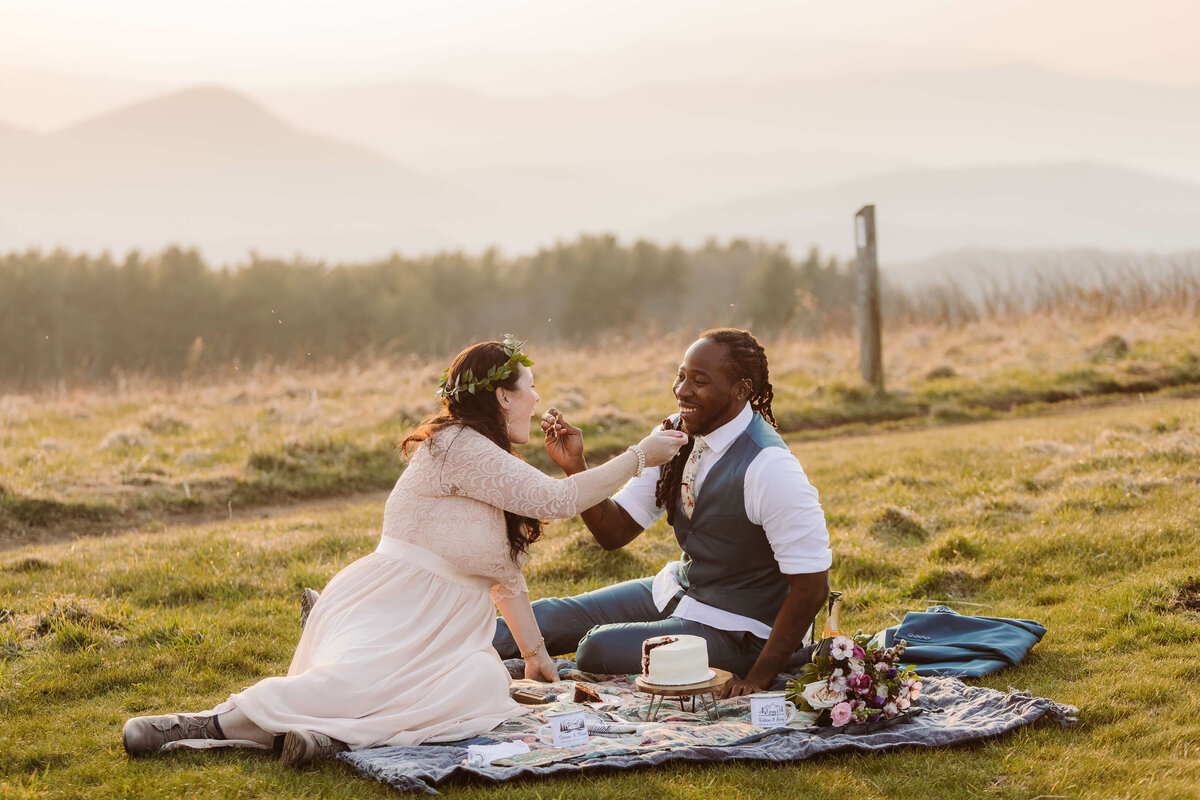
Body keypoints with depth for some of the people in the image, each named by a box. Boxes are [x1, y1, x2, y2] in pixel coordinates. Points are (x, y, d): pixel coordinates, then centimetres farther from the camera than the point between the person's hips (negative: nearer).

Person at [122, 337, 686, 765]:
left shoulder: (493, 467, 23)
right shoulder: (457, 446, -8)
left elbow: (506, 575, 28)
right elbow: (557, 500, -11)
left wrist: (534, 652, 25)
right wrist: (639, 457, -1)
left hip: (439, 635, 8)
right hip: (385, 615, -8)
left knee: (486, 687, -26)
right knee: (352, 681, -37)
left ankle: (336, 734, -33)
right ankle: (200, 724, -27)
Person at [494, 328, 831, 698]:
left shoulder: (769, 469, -27)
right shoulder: (675, 434, -4)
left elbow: (812, 584, -25)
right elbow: (615, 531, 1)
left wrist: (759, 678, -26)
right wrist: (575, 465, -16)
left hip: (733, 630, -8)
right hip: (677, 590, 8)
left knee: (599, 648, -21)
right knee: (553, 615, 0)